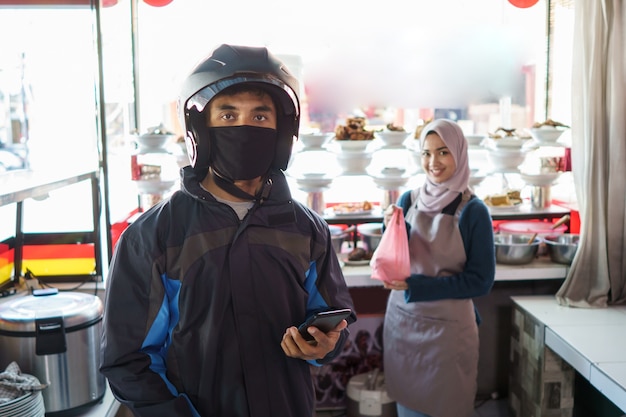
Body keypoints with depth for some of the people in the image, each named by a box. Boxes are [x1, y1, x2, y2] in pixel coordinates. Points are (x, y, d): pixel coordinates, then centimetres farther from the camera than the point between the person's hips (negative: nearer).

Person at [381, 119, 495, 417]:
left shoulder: (473, 211, -10)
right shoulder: (409, 200, 0)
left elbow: (481, 281, -11)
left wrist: (415, 285, -18)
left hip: (448, 326, -3)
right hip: (402, 320, 3)